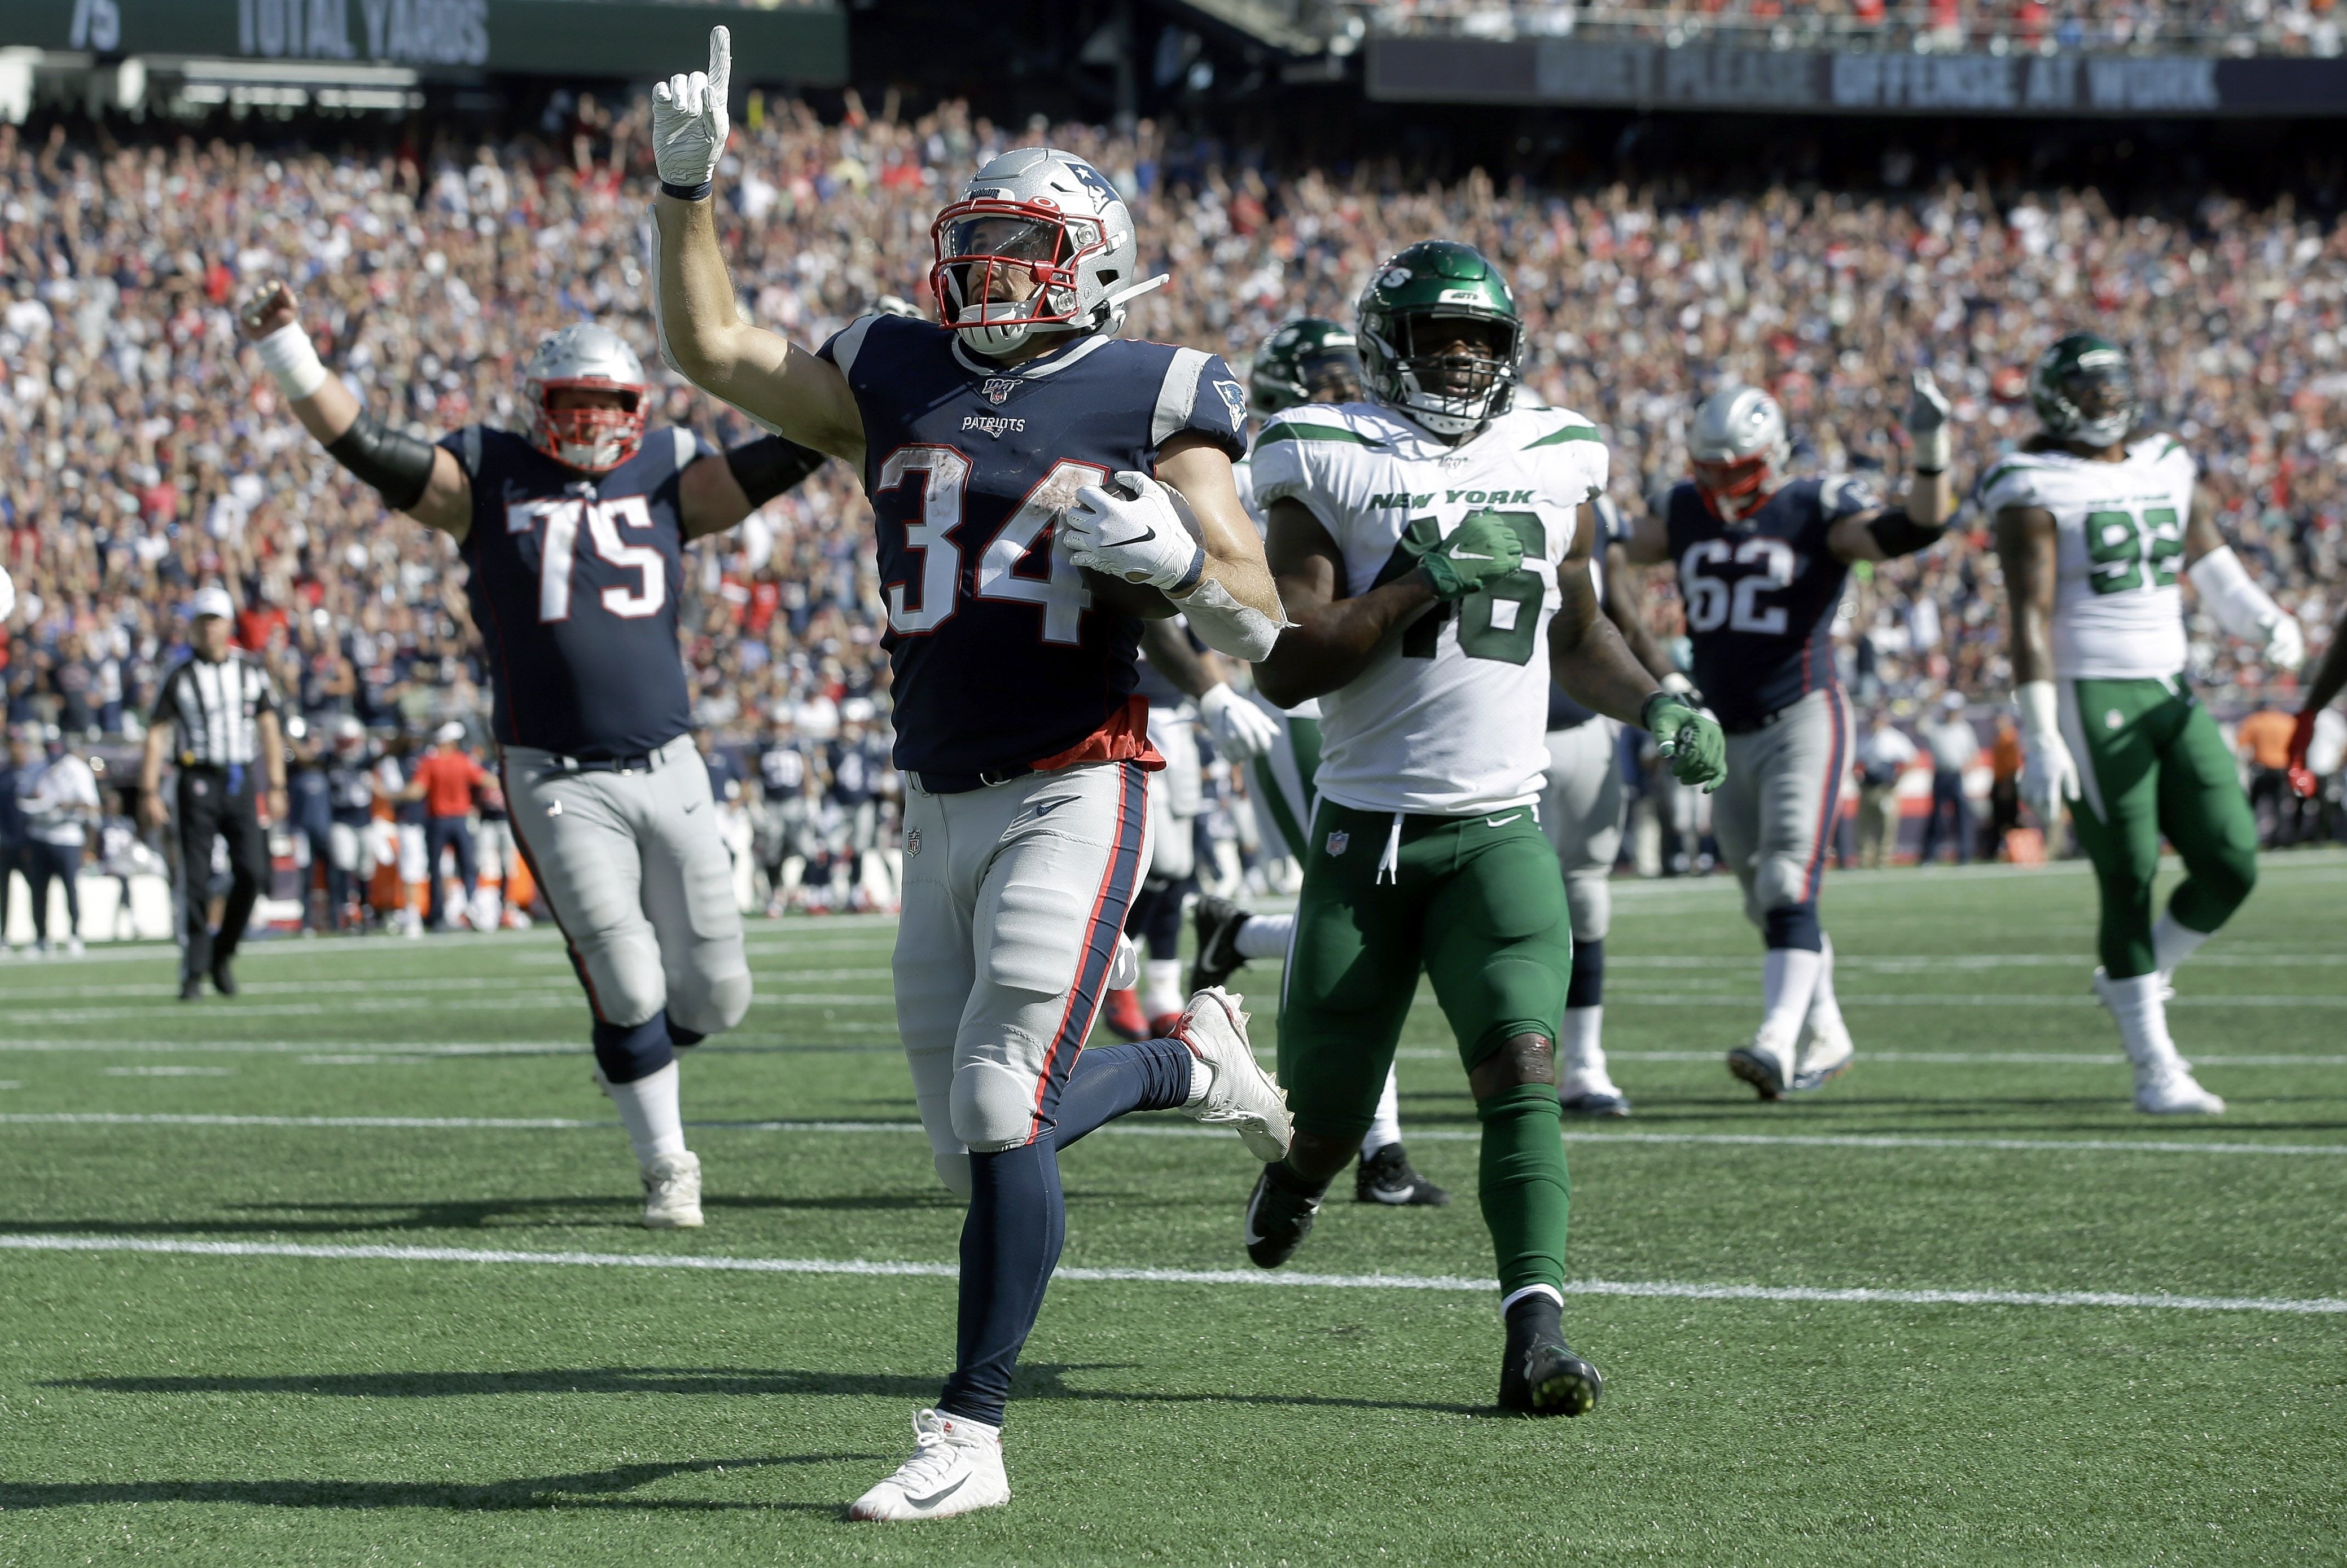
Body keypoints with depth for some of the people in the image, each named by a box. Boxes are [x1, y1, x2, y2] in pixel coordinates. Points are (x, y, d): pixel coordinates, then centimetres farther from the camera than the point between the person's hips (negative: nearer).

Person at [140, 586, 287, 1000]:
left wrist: (276, 788, 6)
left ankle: (223, 954, 14)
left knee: (252, 873, -7)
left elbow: (269, 729, 12)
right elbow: (156, 734, -3)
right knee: (195, 881, -6)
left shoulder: (250, 670, 8)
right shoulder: (180, 676, 0)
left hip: (241, 781, 3)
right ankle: (194, 972, 0)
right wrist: (150, 793, -10)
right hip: (199, 782, -2)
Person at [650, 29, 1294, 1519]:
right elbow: (711, 346, 19)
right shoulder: (896, 380, 11)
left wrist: (1176, 558, -22)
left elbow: (1259, 625, -2)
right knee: (975, 1145, 9)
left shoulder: (1148, 402, -1)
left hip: (1075, 794, -6)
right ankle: (1190, 1062, 37)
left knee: (1002, 1116, -14)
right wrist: (688, 183, 9)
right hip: (944, 809, 6)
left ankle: (971, 1435, -6)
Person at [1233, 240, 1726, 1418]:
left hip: (1502, 830, 2)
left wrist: (1652, 705, 8)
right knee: (1326, 1117, 7)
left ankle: (1535, 1332, -22)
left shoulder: (1553, 464, 10)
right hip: (1366, 832, -2)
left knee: (1521, 1073, -19)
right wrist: (1426, 585, -18)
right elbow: (1286, 667, -10)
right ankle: (1297, 1167, 44)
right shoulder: (1331, 467, -3)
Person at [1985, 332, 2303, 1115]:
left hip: (2170, 694, 6)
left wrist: (2265, 622, -10)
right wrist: (2039, 739, -17)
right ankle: (2154, 1069, 4)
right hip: (2090, 699, -6)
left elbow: (2214, 566, 12)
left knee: (2231, 864, 1)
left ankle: (2135, 979, 26)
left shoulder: (2169, 472, 13)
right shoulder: (2037, 492, -7)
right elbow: (2030, 616, -12)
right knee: (2130, 881, -4)